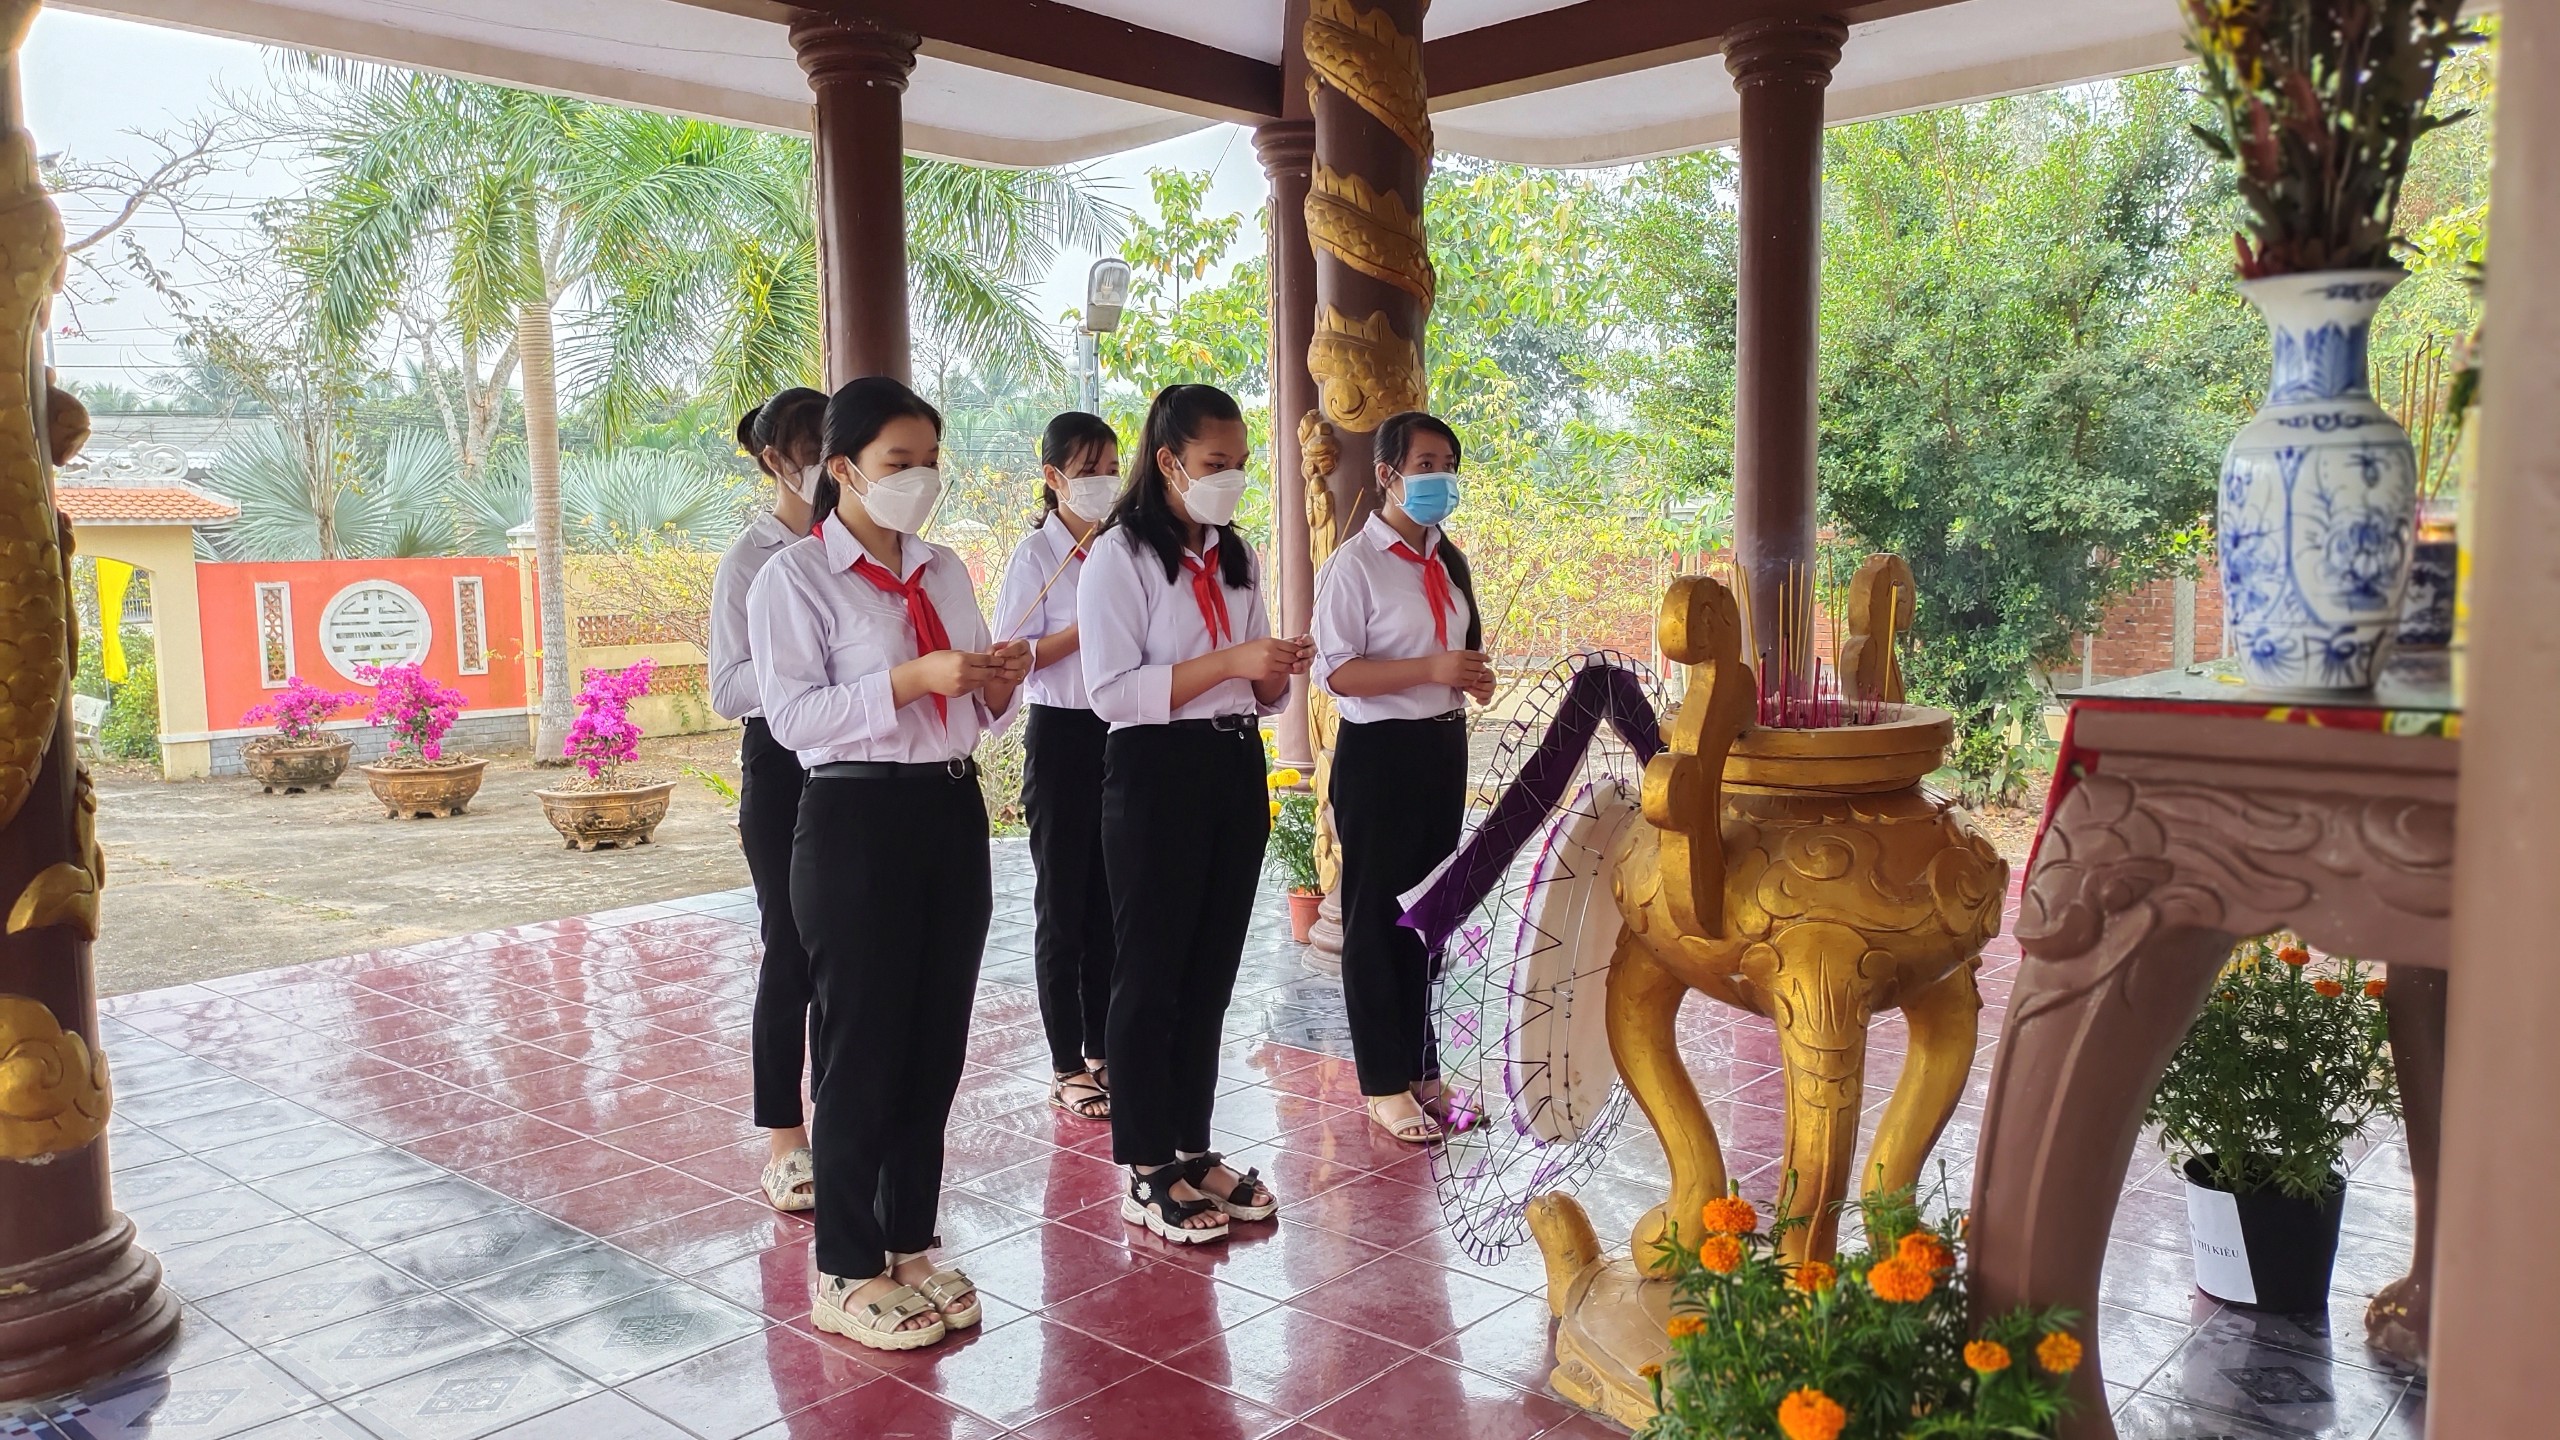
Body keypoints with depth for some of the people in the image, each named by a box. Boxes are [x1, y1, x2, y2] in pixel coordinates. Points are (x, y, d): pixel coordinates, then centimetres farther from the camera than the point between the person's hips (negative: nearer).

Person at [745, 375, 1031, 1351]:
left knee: (937, 1043, 12)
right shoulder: (794, 576, -5)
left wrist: (999, 681, -6)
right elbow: (792, 714, -15)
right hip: (855, 820, -6)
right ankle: (848, 1273, 16)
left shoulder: (945, 571, 14)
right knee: (862, 1049, 1)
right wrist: (912, 679, -24)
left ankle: (910, 1248, 27)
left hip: (953, 812, 7)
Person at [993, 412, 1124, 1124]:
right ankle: (1067, 1065, 11)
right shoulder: (1037, 554, -6)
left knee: (1109, 899, 11)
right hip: (1062, 736, -5)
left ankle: (1102, 1050, 23)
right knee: (1063, 901, 3)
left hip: (1123, 735, 5)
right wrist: (1083, 630, -21)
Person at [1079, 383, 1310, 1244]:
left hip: (1236, 770, 7)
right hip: (1157, 775, -7)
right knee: (1152, 973, 2)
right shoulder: (1118, 558, -8)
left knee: (1212, 970, 12)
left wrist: (1277, 674, -5)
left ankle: (1192, 1150, 24)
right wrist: (1229, 662, -23)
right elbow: (1112, 692, -17)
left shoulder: (1236, 558, 14)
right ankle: (1147, 1174, 12)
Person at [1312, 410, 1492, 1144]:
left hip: (1442, 747, 8)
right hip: (1379, 752, -8)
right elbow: (1338, 672, -18)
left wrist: (1472, 675, 1)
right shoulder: (1355, 565, -12)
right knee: (1377, 918, 3)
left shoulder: (1447, 561, 11)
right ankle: (1386, 1085, 16)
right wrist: (1432, 670, -26)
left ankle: (1421, 1067, 30)